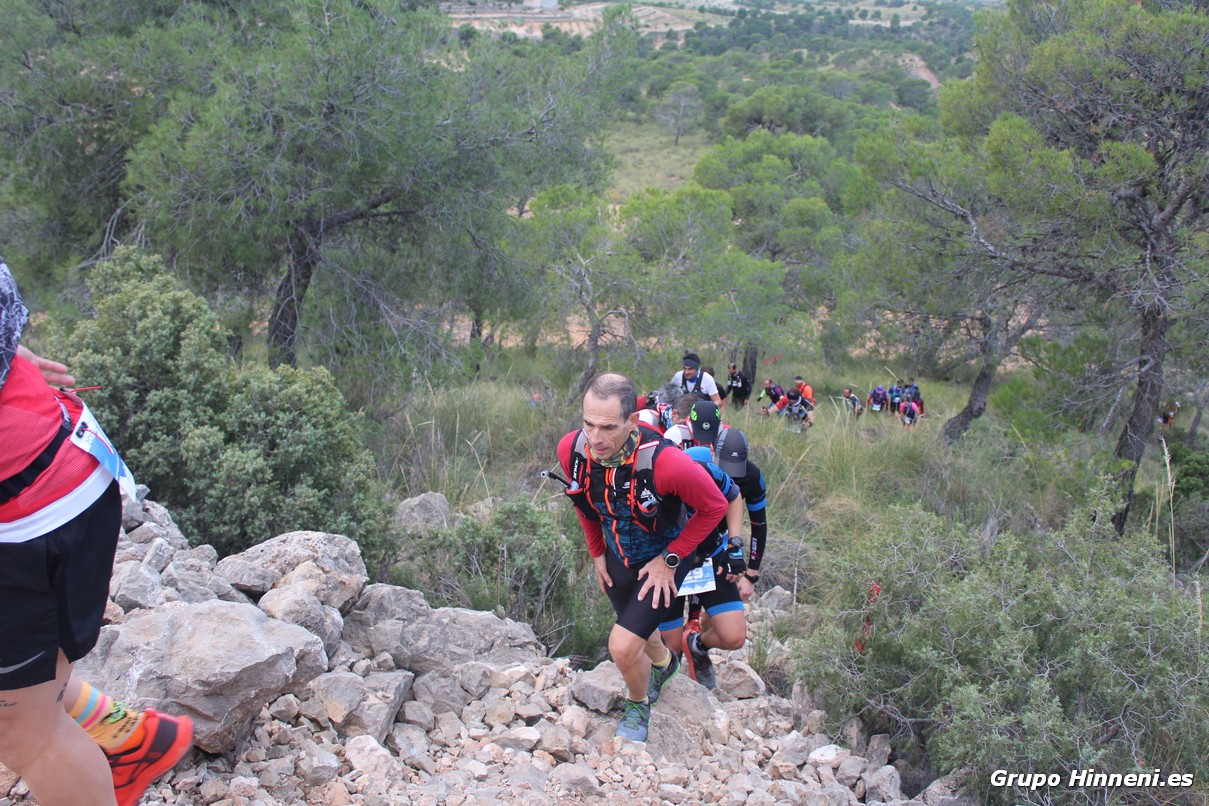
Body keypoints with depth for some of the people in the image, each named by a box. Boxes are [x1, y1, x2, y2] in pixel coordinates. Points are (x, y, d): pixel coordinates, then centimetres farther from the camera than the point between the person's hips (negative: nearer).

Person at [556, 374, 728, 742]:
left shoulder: (666, 462, -40)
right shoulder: (571, 449, -24)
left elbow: (714, 507, -20)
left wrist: (668, 560, -15)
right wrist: (597, 553, 7)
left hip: (664, 558, -5)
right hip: (617, 556, 5)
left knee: (623, 647, -15)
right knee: (638, 631, 26)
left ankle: (637, 705, 20)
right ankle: (664, 663, 63)